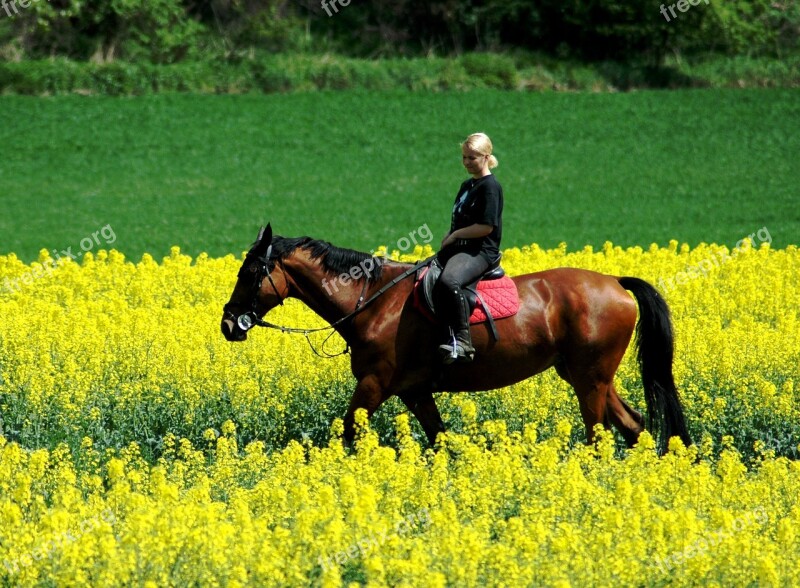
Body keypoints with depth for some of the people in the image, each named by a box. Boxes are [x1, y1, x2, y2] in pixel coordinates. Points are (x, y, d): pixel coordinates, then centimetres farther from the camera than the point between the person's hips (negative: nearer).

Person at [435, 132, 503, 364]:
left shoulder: (490, 186, -9)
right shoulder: (467, 186, 20)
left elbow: (486, 226, -16)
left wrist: (454, 235, -9)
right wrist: (449, 237, 6)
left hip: (480, 251, -10)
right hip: (458, 249, 10)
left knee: (448, 281, -37)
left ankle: (463, 340, -34)